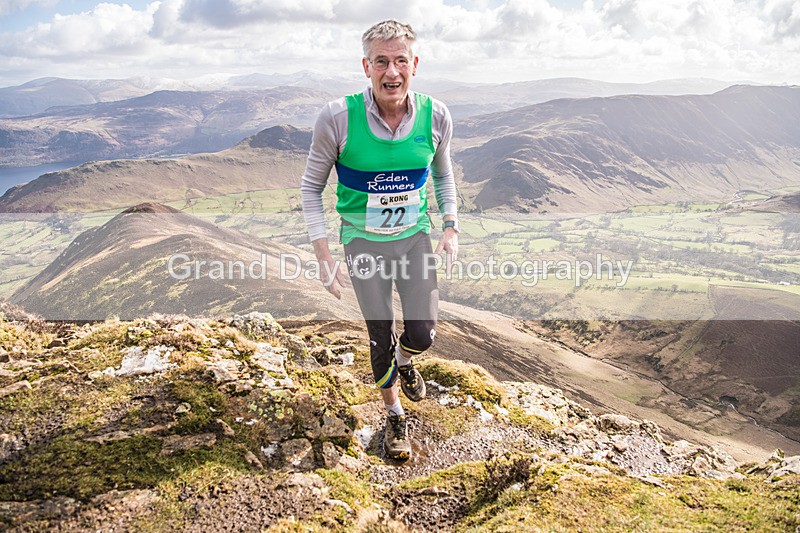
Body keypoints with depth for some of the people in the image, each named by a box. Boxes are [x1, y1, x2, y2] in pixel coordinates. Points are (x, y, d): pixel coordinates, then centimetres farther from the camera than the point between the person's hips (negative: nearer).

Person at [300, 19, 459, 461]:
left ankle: (404, 360, 36)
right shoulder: (339, 117, -21)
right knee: (381, 337, 4)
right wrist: (324, 257, -13)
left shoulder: (435, 116, -12)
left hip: (415, 235, 2)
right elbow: (311, 186, -9)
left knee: (423, 333, -3)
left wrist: (450, 228, 0)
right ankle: (394, 416, 31)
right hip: (363, 240, -2)